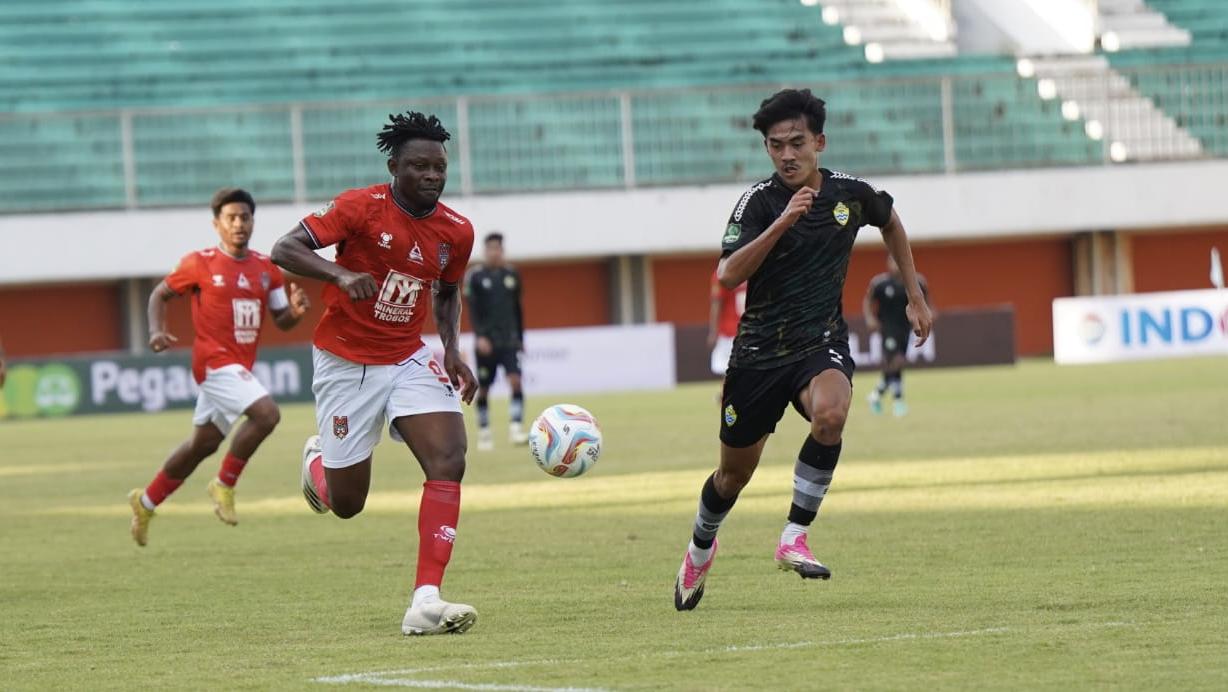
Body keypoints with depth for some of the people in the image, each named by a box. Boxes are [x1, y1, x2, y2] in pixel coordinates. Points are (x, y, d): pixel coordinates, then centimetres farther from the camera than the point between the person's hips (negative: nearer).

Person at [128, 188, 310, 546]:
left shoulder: (266, 268, 8)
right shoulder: (200, 264, -7)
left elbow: (281, 321, 11)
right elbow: (160, 293, 3)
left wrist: (295, 311, -12)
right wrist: (157, 331, -13)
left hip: (240, 367, 7)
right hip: (214, 361, -7)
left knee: (204, 443, 17)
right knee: (266, 413, -25)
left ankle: (146, 501, 34)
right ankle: (225, 485, -9)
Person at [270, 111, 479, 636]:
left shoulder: (456, 232, -2)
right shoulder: (362, 207, -16)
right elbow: (284, 249, -20)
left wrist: (452, 349, 1)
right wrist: (341, 275, -37)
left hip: (409, 359, 3)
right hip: (345, 363, -3)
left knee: (449, 461, -22)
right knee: (346, 504, 4)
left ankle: (426, 602, -26)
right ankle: (317, 460, 44)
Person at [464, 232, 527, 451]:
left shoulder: (512, 274, 8)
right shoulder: (475, 276, -1)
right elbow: (472, 309, -6)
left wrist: (520, 338, 16)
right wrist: (480, 335, -18)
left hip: (509, 340, 2)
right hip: (486, 341, -2)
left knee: (516, 381, -14)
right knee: (483, 389, 3)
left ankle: (516, 429, -17)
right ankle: (484, 433, 14)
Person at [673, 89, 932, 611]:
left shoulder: (850, 194, -2)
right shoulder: (758, 201, -11)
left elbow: (890, 224, 22)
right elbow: (728, 275, -25)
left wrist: (916, 297, 20)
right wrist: (782, 222, -33)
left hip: (822, 342, 1)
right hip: (759, 348, -1)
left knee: (830, 413, -34)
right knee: (735, 472, 11)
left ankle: (794, 538, -22)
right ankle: (701, 548, 44)